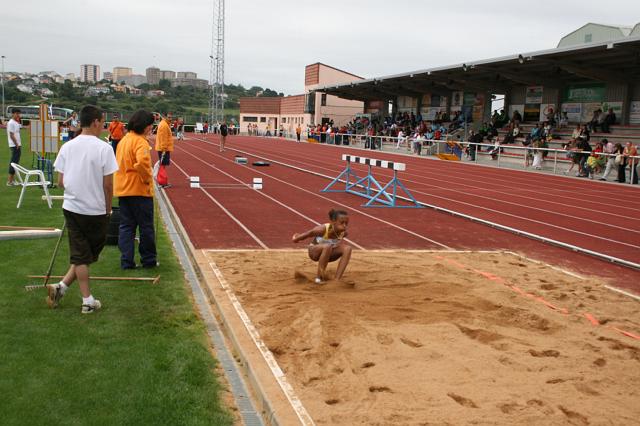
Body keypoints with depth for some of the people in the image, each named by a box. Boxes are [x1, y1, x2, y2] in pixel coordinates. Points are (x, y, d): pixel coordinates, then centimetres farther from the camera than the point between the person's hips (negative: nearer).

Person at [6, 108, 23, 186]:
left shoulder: (17, 123, 15)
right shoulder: (11, 123, -12)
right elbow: (11, 135, -17)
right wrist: (17, 144, -17)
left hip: (18, 145, 9)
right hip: (14, 146, -9)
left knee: (16, 162, 12)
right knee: (14, 162, -8)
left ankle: (13, 180, 18)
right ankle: (9, 181, -5)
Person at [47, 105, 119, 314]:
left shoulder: (67, 147, 0)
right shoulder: (103, 148, -13)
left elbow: (60, 182, 3)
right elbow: (108, 185, -12)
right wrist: (108, 209, 2)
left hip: (71, 208, 4)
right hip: (96, 210, -4)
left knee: (79, 253, 11)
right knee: (89, 253, 13)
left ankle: (88, 300, 9)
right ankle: (63, 286, 8)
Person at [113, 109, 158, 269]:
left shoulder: (124, 140, 14)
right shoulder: (140, 141, -14)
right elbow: (142, 162, -32)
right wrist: (148, 178, -17)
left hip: (122, 189, 8)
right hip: (139, 190, -8)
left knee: (126, 226, 9)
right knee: (146, 226, 5)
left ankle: (126, 261, 8)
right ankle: (148, 259, 14)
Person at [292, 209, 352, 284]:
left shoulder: (344, 233, -20)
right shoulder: (323, 229, -33)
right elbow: (308, 233, -14)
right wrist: (296, 239, 0)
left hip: (329, 253, 5)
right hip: (314, 252, -5)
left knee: (347, 248, -23)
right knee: (327, 247, -40)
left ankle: (337, 279, -24)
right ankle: (319, 278, -24)